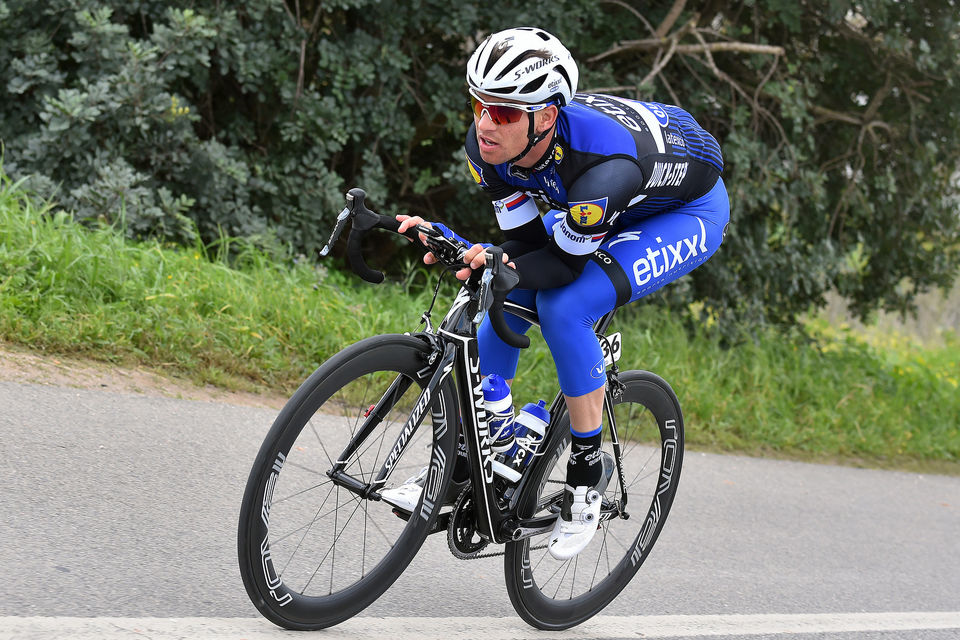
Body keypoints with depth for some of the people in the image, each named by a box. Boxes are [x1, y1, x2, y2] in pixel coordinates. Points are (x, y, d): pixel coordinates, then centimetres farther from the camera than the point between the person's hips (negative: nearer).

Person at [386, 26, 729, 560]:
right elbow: (529, 242, -15)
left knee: (564, 307, -26)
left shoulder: (600, 165, -43)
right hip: (593, 207, 7)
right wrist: (446, 242, -32)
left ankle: (588, 467, -9)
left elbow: (565, 261, -30)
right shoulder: (487, 146, -23)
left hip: (688, 211, -7)